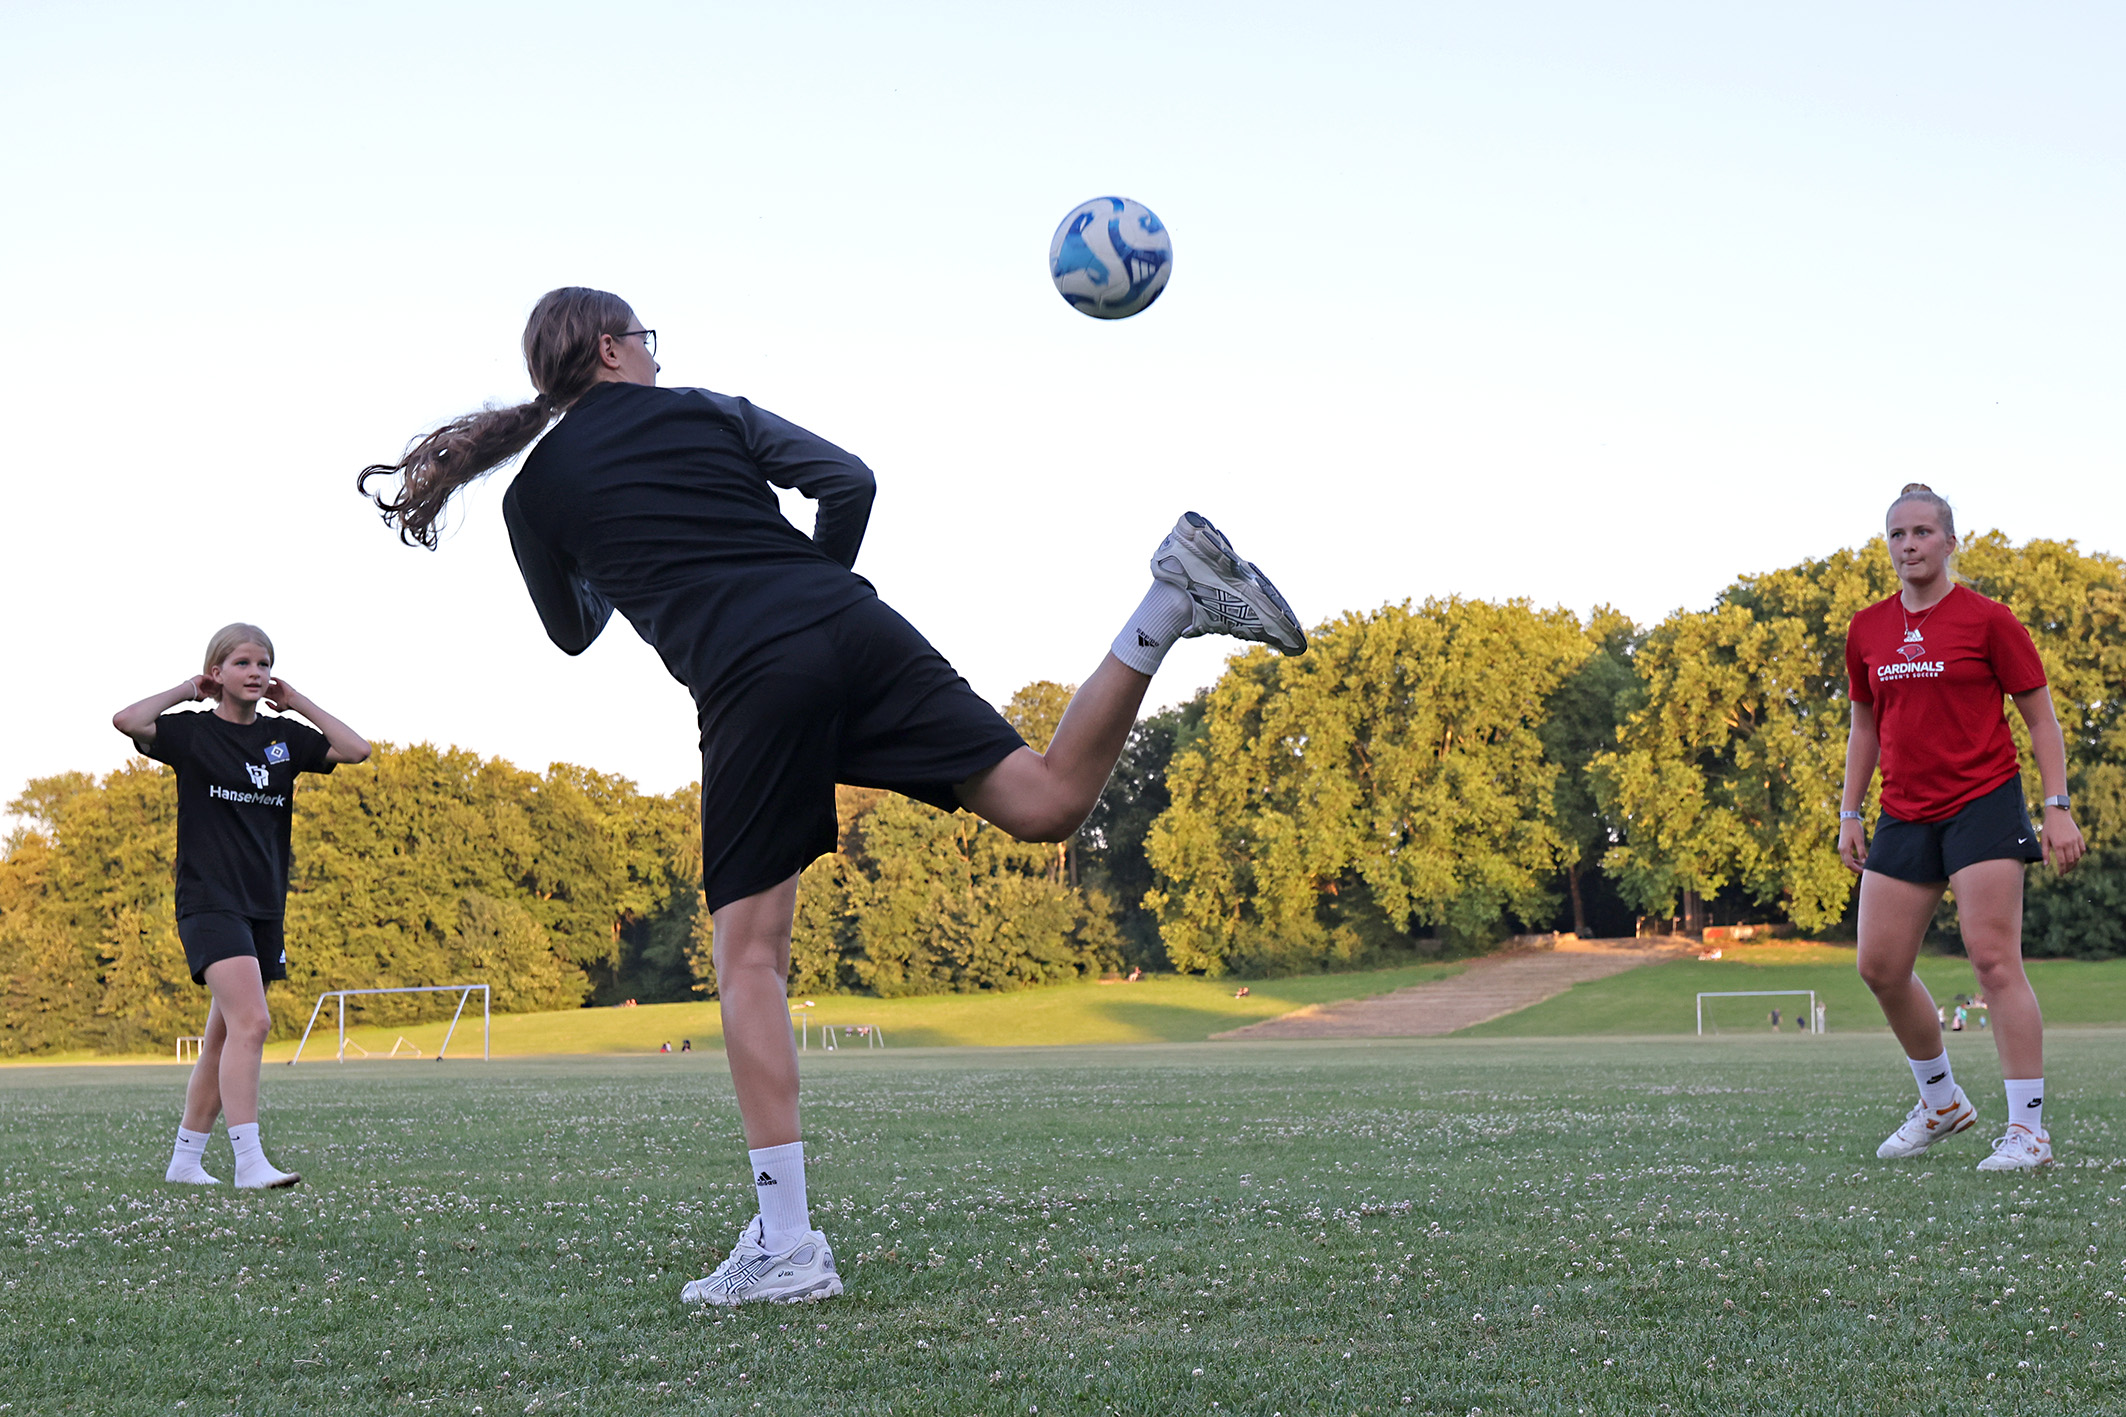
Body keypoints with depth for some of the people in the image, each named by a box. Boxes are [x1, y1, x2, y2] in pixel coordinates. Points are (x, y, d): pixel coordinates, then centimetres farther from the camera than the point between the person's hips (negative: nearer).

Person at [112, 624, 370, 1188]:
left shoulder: (283, 736, 11)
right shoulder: (194, 733, -3)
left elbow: (356, 749, 4)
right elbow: (126, 720, -20)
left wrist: (297, 702, 6)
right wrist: (187, 691, -6)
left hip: (264, 905, 6)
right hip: (209, 901, -6)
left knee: (223, 1038, 11)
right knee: (251, 1021, -21)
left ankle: (185, 1159, 22)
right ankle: (249, 1163, -23)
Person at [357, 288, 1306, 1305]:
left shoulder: (534, 495, 15)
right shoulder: (711, 412, 20)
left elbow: (572, 631, 30)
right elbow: (849, 482, 9)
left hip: (750, 686, -2)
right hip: (856, 631, 3)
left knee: (748, 955, 2)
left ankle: (786, 1243, -6)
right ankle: (1173, 597, -16)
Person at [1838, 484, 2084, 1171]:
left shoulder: (1988, 619, -4)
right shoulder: (1867, 630, 9)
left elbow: (2040, 716, -1)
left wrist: (2057, 808, -8)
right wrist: (1850, 813, 14)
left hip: (1983, 805, -5)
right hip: (1904, 817, 6)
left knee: (1994, 959, -13)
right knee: (1880, 966, 2)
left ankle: (2028, 1130, -9)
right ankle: (1942, 1102, 23)